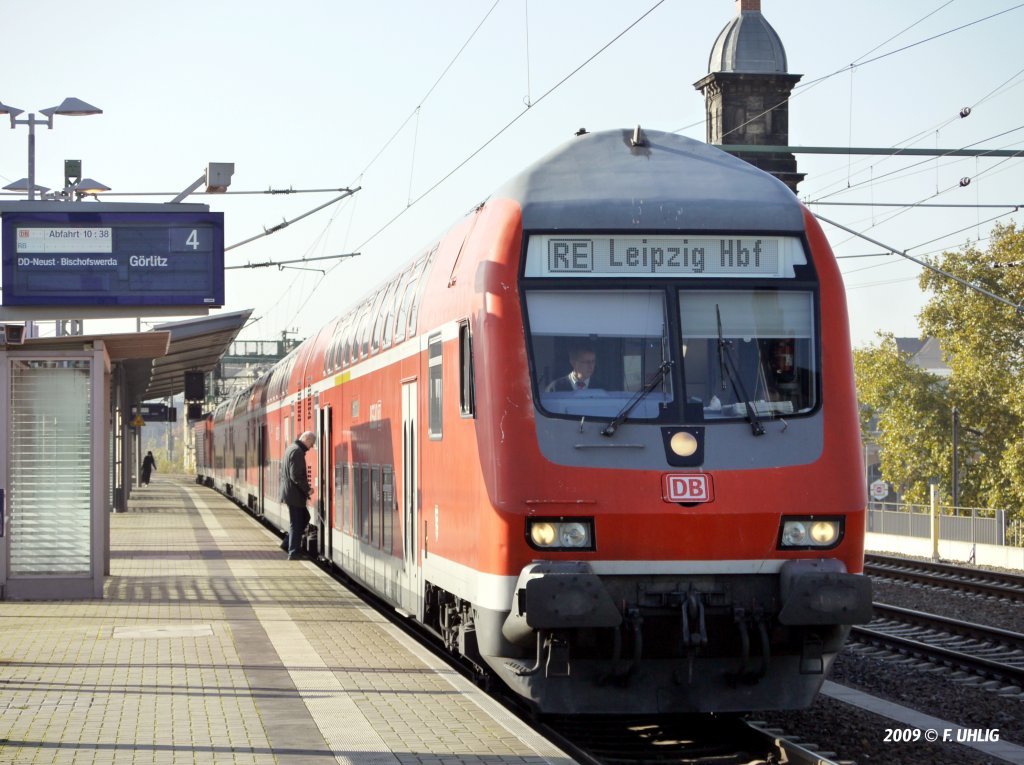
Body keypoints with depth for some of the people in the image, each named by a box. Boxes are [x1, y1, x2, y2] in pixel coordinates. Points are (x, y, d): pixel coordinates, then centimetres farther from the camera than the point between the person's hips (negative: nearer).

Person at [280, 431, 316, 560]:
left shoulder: (291, 449, 15)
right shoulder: (297, 451, -18)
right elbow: (296, 476, -24)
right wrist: (307, 490, -15)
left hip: (288, 491, 10)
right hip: (295, 494, -10)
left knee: (304, 517, 19)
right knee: (296, 523, -3)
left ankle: (288, 543, 22)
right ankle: (293, 553, 1)